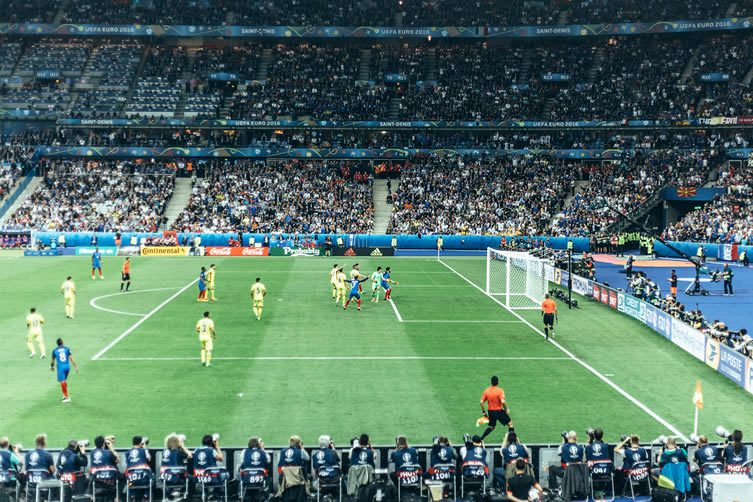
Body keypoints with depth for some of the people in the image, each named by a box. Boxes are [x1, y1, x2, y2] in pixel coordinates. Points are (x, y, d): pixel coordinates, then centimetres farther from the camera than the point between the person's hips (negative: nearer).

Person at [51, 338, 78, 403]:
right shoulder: (67, 349, 2)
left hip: (60, 367, -3)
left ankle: (67, 397, -7)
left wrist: (52, 367, 32)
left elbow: (53, 360, 12)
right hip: (67, 366, 3)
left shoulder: (55, 351, 2)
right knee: (65, 380, 22)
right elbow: (71, 358, -4)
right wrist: (75, 367, -1)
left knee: (62, 382, -2)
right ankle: (66, 395, 30)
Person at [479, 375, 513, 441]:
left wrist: (484, 412, 9)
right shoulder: (500, 390, -14)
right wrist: (506, 409, -9)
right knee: (510, 423, 13)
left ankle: (481, 439, 15)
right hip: (499, 411, -5)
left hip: (490, 411, 5)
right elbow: (503, 402, -24)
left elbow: (481, 402, -2)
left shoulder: (486, 390, -1)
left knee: (491, 426, 23)